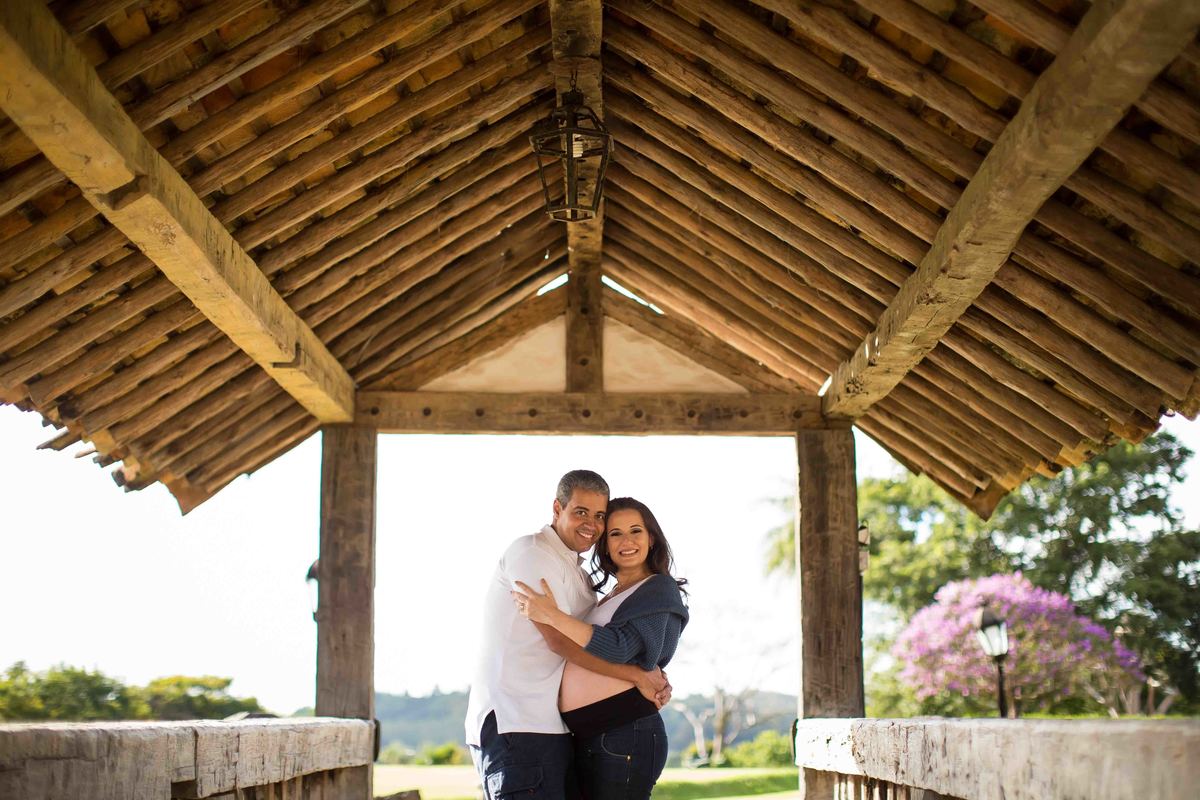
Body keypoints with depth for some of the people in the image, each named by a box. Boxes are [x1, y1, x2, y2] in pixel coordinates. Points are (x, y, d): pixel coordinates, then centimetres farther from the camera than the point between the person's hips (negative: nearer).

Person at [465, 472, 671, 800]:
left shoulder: (579, 576, 22)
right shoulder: (531, 552, -7)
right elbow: (559, 639, -15)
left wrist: (655, 679, -4)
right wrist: (637, 675, -13)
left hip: (552, 726, 9)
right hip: (513, 725, -9)